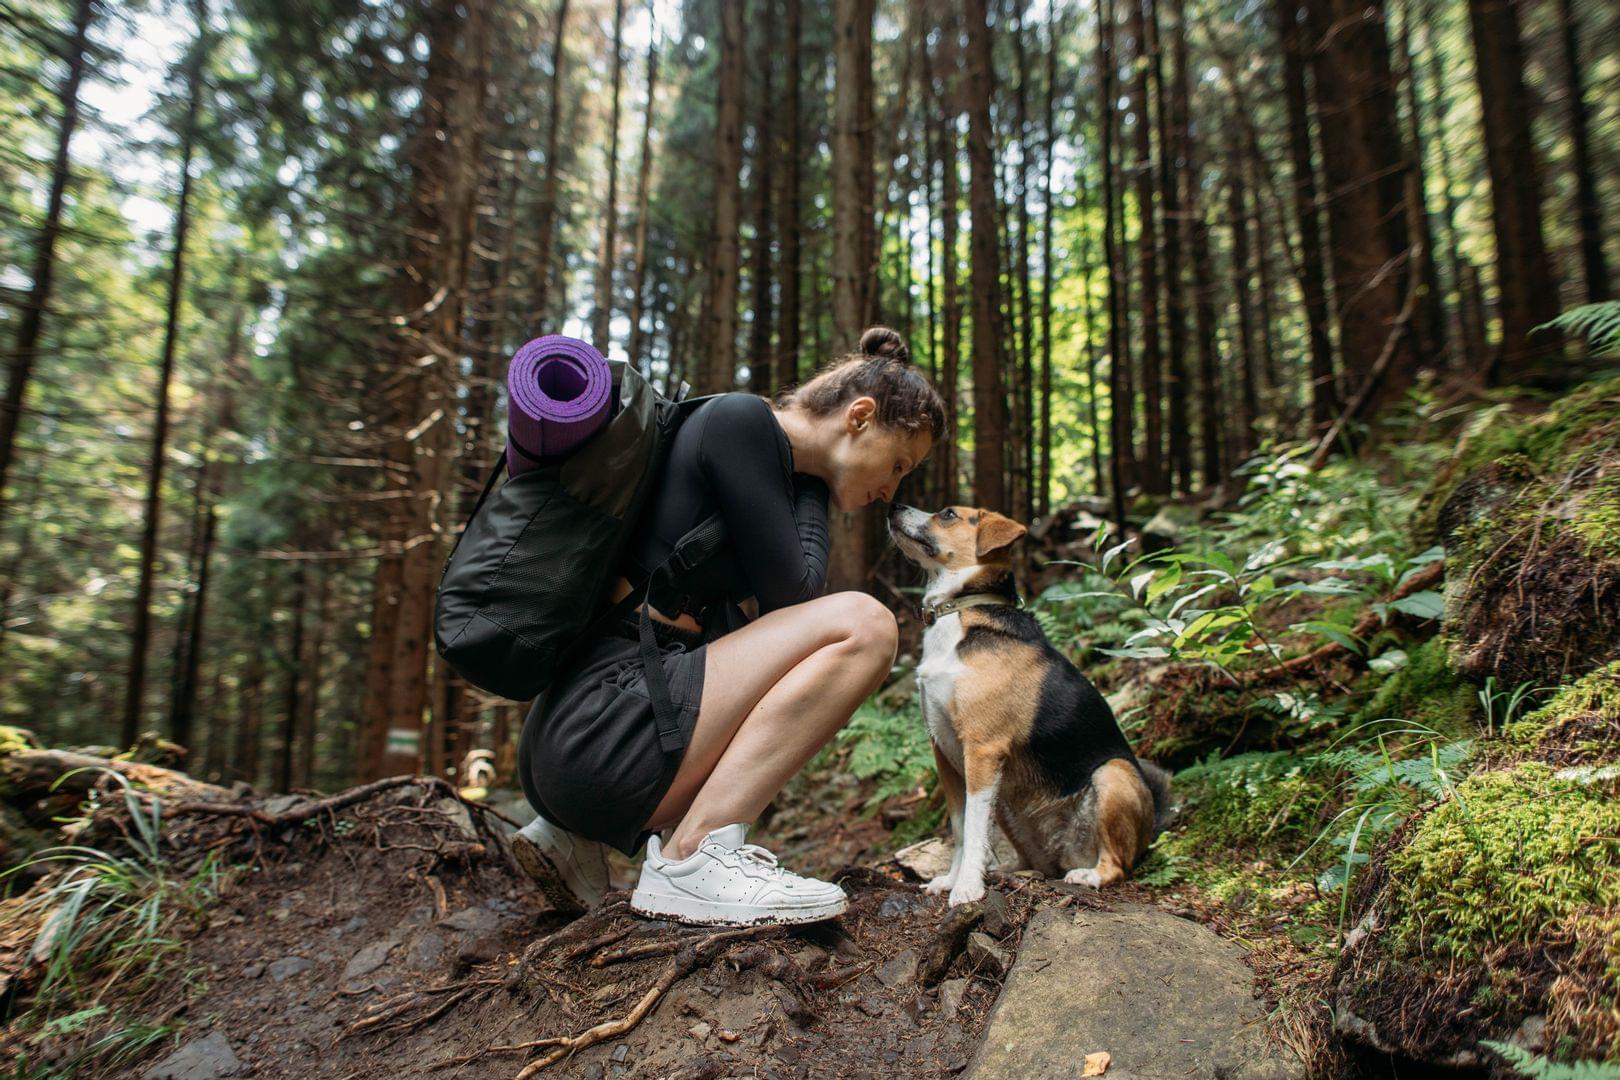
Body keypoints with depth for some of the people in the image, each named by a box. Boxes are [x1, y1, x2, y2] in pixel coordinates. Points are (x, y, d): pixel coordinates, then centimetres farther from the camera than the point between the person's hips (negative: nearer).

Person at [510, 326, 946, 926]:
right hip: (598, 734, -10)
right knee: (862, 625, -12)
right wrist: (811, 484, 4)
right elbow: (793, 593, -9)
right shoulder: (741, 419, -7)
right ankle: (692, 858, -16)